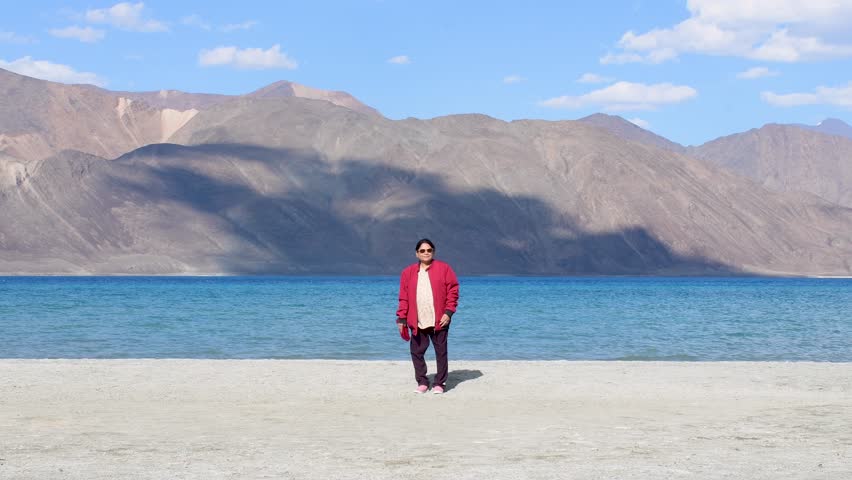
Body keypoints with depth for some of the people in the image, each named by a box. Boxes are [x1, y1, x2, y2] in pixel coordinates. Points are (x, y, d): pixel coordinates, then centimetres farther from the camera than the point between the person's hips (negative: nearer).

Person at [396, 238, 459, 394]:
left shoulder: (443, 269, 2)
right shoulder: (408, 272, 8)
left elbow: (453, 291, -1)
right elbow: (404, 298, 8)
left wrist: (449, 312, -9)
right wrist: (402, 318, 3)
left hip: (439, 321, -2)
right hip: (417, 322, 2)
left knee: (441, 352, 2)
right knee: (417, 352, 2)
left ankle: (439, 383, 12)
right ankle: (422, 382, 14)